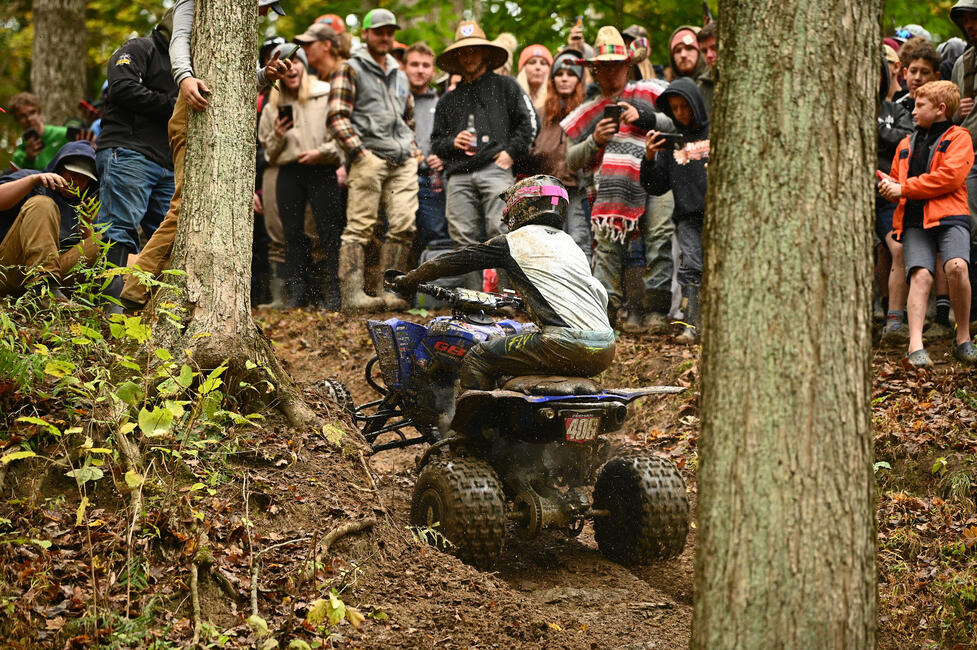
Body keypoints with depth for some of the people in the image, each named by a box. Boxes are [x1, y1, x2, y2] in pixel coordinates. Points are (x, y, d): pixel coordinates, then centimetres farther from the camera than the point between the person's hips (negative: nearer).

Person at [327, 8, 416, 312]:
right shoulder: (350, 69, 4)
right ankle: (352, 295, -14)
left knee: (403, 225, -4)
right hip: (370, 157, -6)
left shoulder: (399, 75, 25)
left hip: (404, 161, 6)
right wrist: (359, 151, -13)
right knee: (360, 226, -10)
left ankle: (390, 291, 1)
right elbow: (337, 117, -5)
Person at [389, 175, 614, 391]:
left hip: (569, 345, -8)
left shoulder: (516, 241, 7)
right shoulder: (571, 246, 26)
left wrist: (410, 279, 29)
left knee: (478, 360, 4)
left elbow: (460, 259, 14)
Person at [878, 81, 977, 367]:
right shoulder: (907, 144, 27)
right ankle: (915, 347, -27)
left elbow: (950, 176, -8)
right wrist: (888, 185, 8)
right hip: (914, 221, 4)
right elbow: (897, 179, 35)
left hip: (949, 216, -4)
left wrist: (903, 188, -7)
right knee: (921, 275, -17)